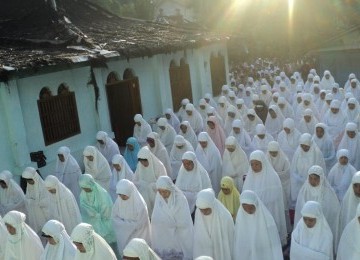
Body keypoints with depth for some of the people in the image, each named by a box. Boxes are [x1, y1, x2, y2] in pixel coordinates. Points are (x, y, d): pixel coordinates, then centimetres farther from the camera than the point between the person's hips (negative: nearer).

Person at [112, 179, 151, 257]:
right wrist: (127, 223, -17)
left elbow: (139, 224, -18)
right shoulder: (118, 201, -12)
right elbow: (114, 217, -2)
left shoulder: (140, 203, -24)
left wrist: (123, 223, -13)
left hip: (137, 235, -3)